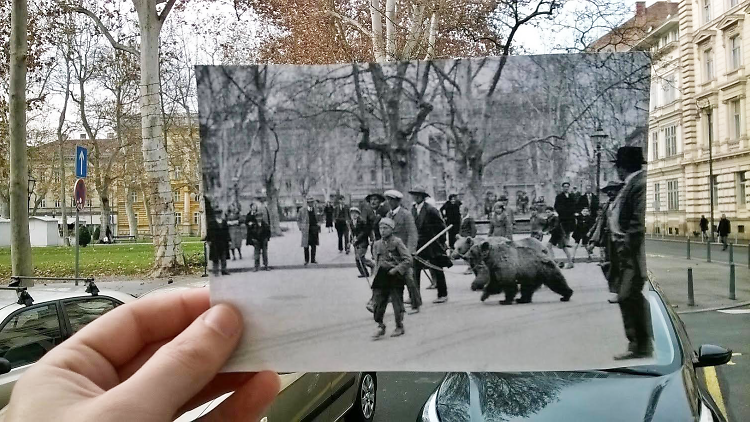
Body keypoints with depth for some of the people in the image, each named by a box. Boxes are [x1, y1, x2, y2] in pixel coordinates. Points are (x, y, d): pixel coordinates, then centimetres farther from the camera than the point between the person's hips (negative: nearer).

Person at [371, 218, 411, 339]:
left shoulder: (397, 242, -8)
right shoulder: (377, 244, 9)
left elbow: (408, 259, -11)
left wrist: (396, 269, -16)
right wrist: (377, 272, 7)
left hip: (396, 276, -4)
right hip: (382, 277, 4)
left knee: (397, 303, 4)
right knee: (378, 302, -1)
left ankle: (399, 327, 21)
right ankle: (380, 326, 13)